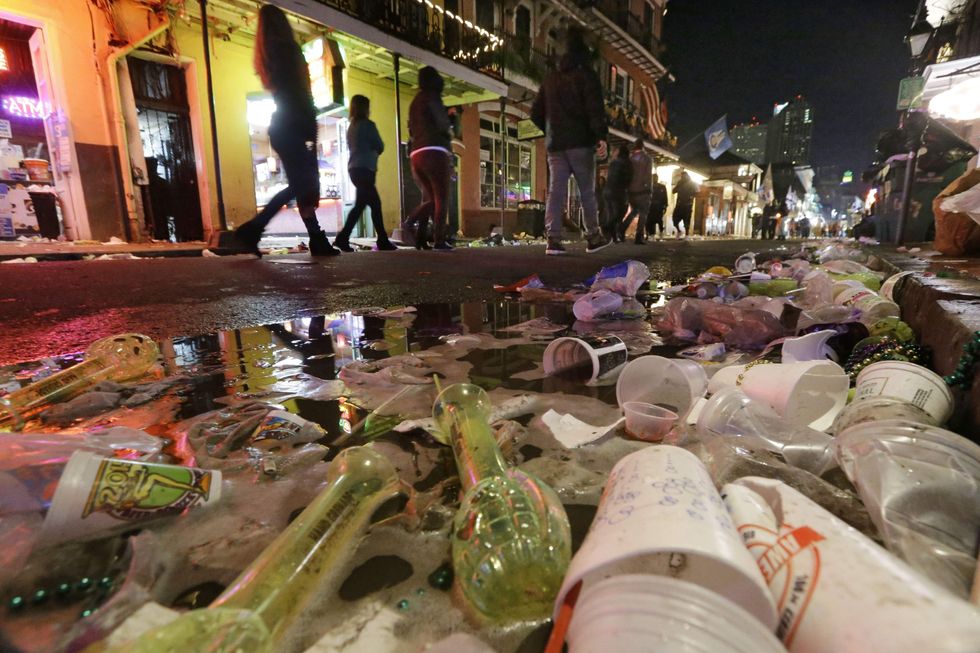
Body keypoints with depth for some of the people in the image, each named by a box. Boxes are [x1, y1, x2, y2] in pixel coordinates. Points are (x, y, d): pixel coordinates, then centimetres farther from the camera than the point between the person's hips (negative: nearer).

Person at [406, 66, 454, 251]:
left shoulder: (415, 102, 24)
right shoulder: (432, 97, 0)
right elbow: (443, 125, -8)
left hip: (417, 154, 8)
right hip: (434, 152, -8)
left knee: (430, 198, 13)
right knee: (441, 198, -7)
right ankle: (439, 240, -13)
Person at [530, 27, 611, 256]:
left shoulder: (550, 78, 18)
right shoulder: (586, 74, 1)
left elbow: (536, 113, 20)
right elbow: (595, 108, -12)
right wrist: (601, 136, -17)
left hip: (555, 144, 5)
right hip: (580, 142, -4)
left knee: (556, 190, -2)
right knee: (587, 191, 2)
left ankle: (553, 240, -11)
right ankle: (593, 238, 7)